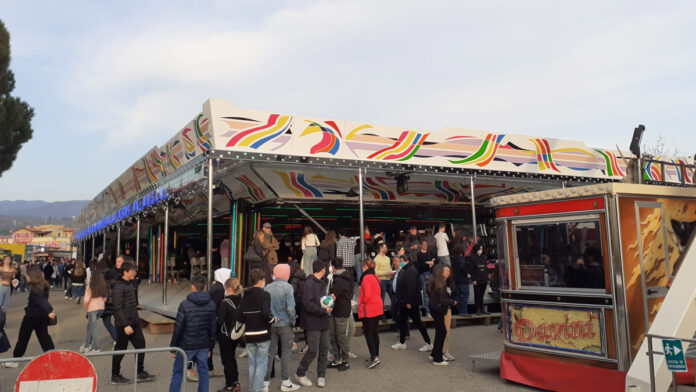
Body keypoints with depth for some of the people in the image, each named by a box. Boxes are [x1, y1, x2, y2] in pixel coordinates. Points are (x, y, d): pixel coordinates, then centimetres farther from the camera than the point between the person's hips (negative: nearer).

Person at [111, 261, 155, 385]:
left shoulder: (130, 284, 11)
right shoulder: (118, 287, -18)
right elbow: (118, 308, -21)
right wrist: (125, 325, -24)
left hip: (134, 322, 9)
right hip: (124, 324, -9)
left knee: (141, 345, 11)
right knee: (120, 349, 4)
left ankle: (140, 373, 21)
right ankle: (115, 376, 19)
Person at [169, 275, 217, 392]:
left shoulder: (185, 304, -13)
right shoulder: (211, 305, 0)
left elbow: (178, 328, -11)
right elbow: (212, 328, 5)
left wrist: (173, 347, -1)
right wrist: (210, 347, 14)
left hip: (186, 346, -3)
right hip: (203, 346, 3)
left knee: (177, 373, 8)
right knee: (203, 373, 13)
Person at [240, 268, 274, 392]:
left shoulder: (245, 296, 7)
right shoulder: (264, 295, -12)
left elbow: (240, 315, 3)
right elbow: (266, 313, -23)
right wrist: (272, 318, -5)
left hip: (249, 335, 6)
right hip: (262, 334, -6)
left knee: (252, 363, 15)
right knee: (261, 363, 3)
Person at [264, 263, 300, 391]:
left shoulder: (267, 288, 1)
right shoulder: (287, 287, -11)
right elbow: (290, 308, -16)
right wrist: (293, 322, -3)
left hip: (270, 324, 4)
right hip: (285, 324, -4)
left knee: (270, 352, 11)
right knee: (286, 352, 6)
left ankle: (266, 380, 15)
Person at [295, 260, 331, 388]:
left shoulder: (321, 283, 15)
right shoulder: (309, 283, -14)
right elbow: (308, 304, -21)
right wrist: (323, 310, -17)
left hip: (323, 322, 8)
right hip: (313, 323, -8)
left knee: (324, 350, 9)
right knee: (313, 351, -3)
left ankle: (321, 376, 21)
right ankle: (300, 374, 17)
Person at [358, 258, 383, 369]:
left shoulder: (366, 278, -17)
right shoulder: (375, 277, 10)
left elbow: (367, 295, -23)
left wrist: (361, 303, -6)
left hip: (368, 310, -8)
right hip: (378, 308, 9)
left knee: (368, 333, -3)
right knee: (374, 332, 15)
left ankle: (374, 357, -9)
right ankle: (375, 356, 22)